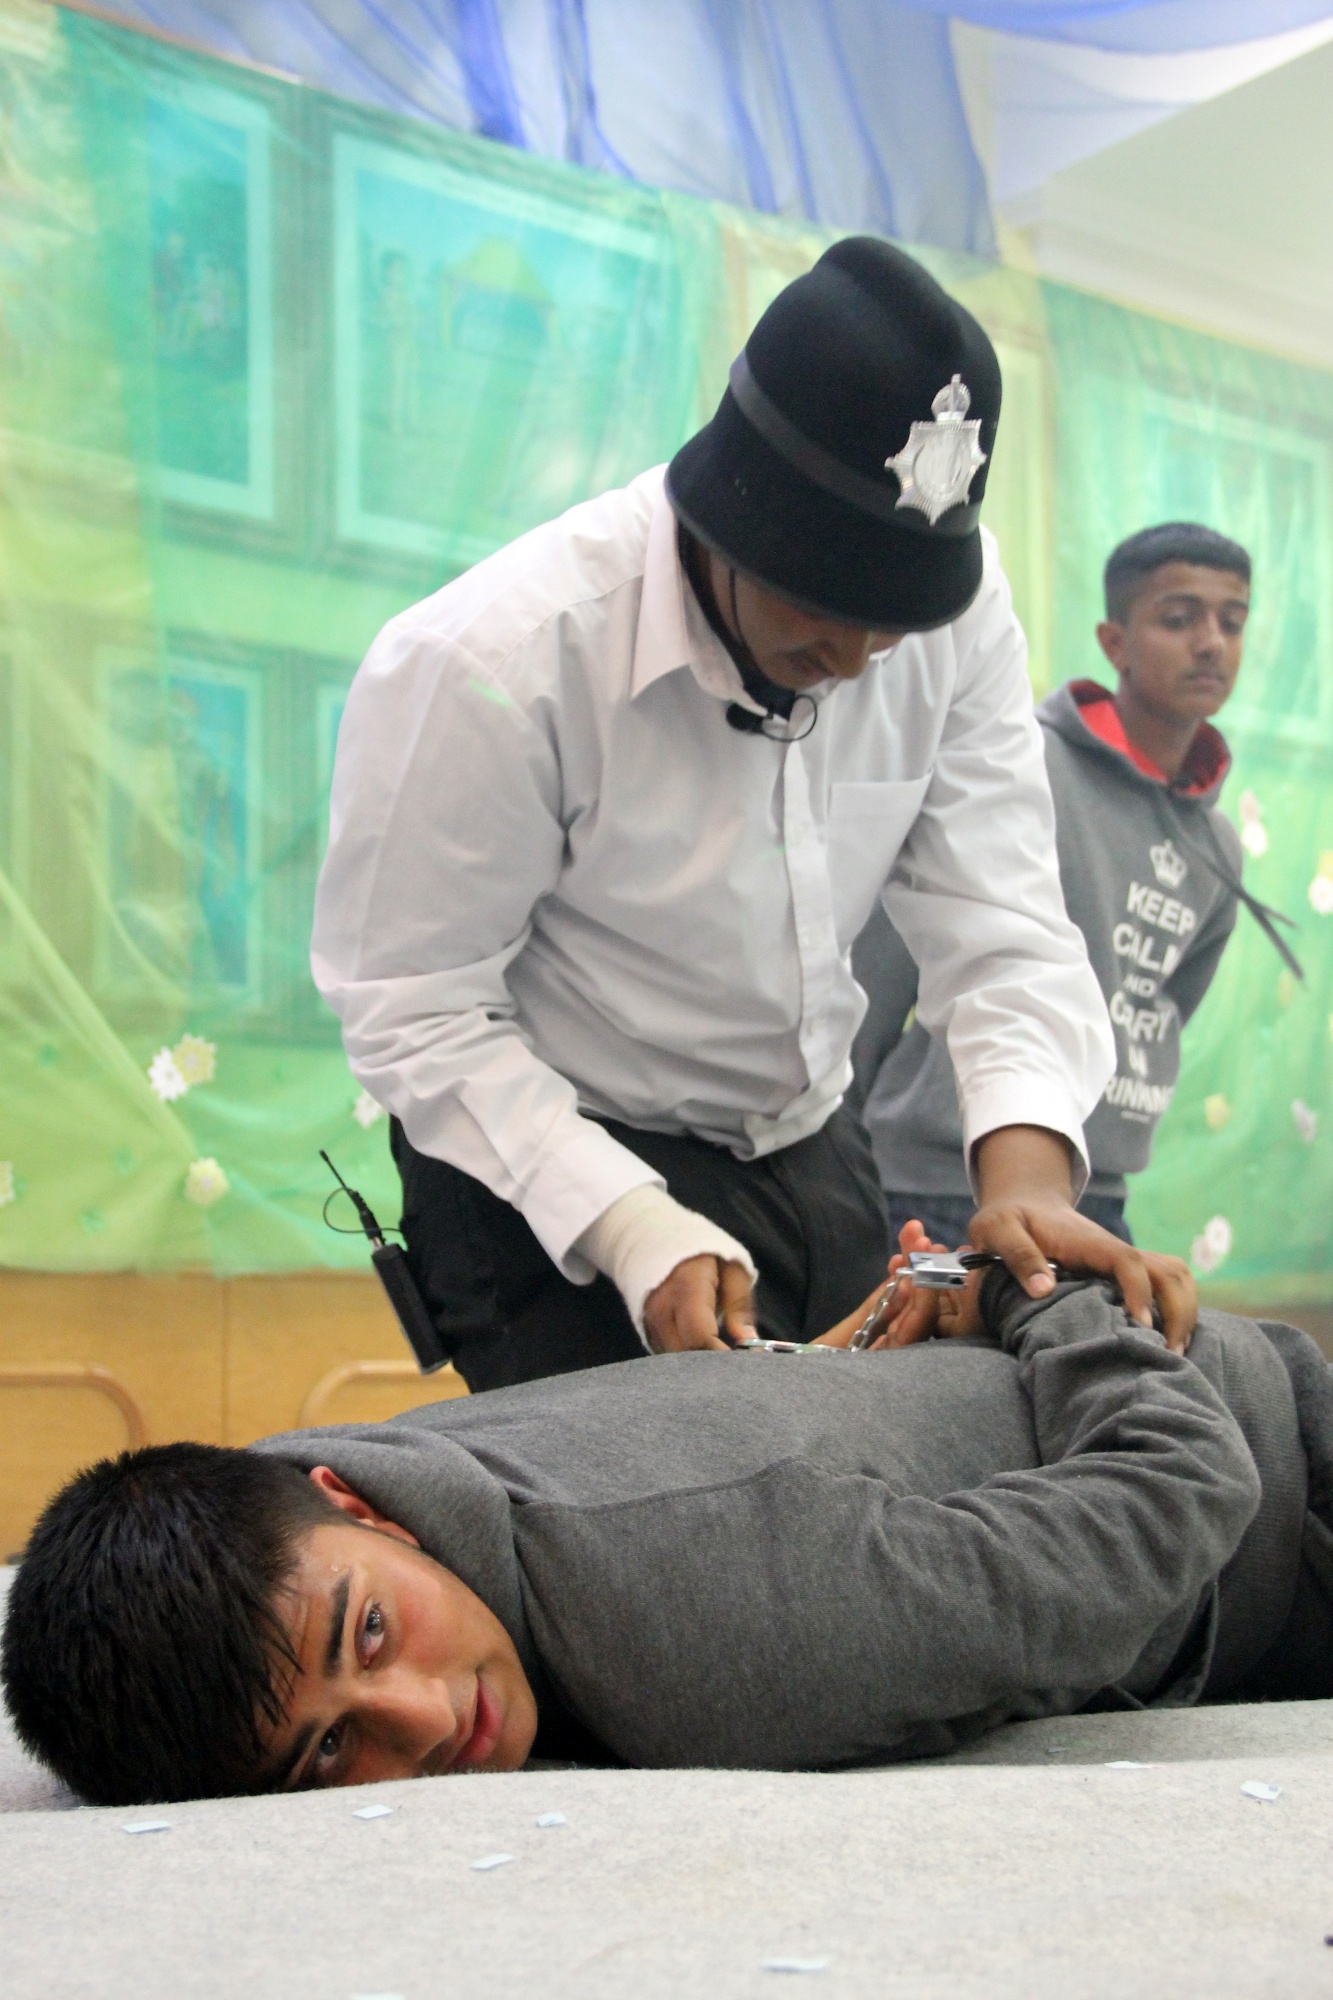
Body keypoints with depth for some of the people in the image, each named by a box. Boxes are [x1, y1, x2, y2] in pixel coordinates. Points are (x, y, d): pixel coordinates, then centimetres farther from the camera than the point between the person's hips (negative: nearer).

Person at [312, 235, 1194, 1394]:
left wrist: (1027, 1169, -30)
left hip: (813, 1160, 5)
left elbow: (996, 920, -13)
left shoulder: (960, 608, -12)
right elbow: (415, 1011, -21)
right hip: (553, 1173, -5)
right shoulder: (488, 663, -26)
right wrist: (634, 1230, -31)